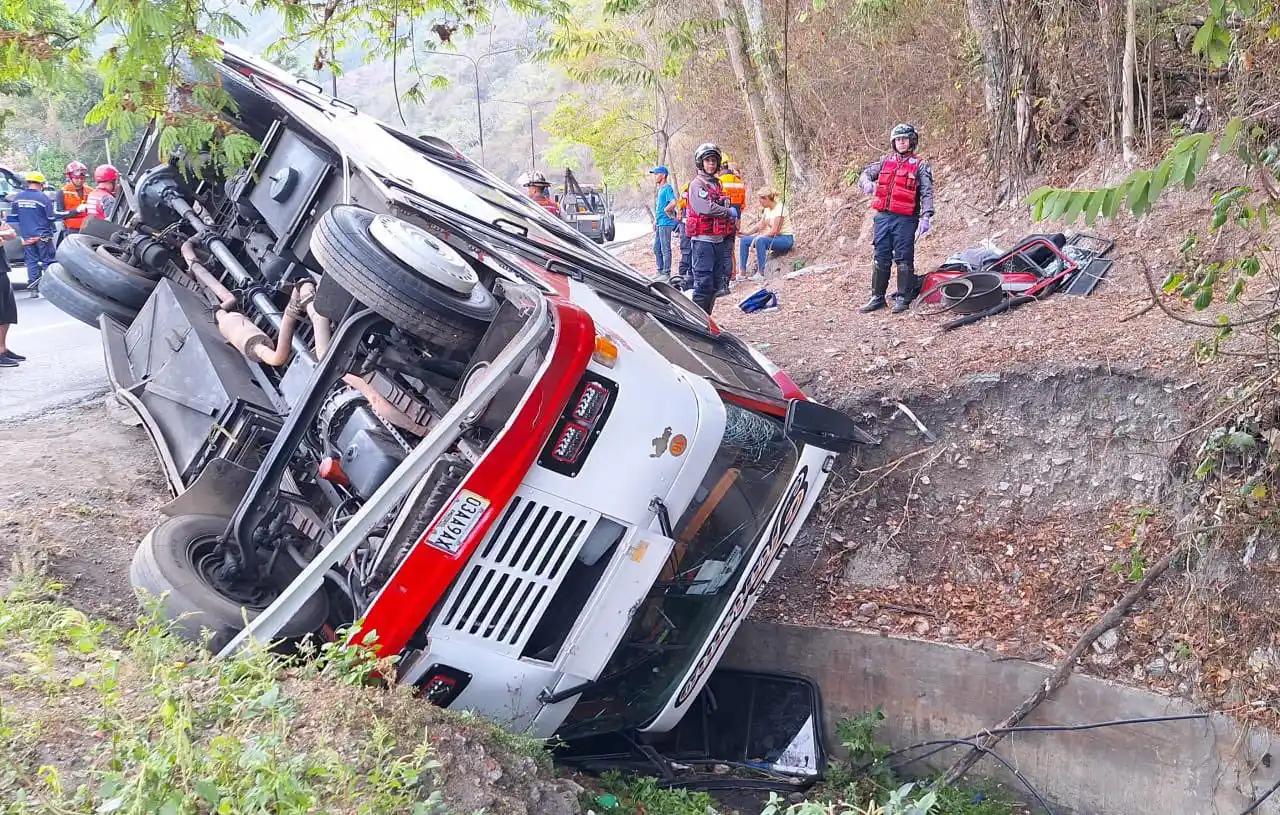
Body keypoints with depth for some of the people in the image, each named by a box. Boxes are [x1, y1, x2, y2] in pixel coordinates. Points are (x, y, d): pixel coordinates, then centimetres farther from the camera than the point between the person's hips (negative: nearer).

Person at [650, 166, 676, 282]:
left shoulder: (667, 188, -13)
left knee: (665, 249, -5)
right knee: (656, 248, 14)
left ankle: (666, 273, -1)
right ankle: (660, 271, 22)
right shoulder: (660, 189, 17)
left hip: (665, 223, -10)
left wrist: (666, 210, -15)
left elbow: (673, 202, -29)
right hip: (659, 223, 10)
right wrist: (655, 221, 21)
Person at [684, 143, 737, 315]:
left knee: (715, 284, 11)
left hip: (718, 240, 9)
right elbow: (707, 208, -22)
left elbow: (724, 208, 22)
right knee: (703, 283, -11)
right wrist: (729, 212, -9)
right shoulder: (697, 184, -9)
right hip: (703, 240, -9)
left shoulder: (717, 184, 18)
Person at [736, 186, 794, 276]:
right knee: (744, 240, 1)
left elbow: (774, 231, -23)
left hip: (785, 239, -9)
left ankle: (761, 273, -29)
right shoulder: (767, 209, 7)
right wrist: (746, 232, -3)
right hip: (774, 237, 9)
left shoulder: (779, 208, -19)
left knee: (760, 240, -36)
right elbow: (760, 225, 10)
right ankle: (742, 273, -2)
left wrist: (757, 238, -21)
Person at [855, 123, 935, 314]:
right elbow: (866, 173, 17)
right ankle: (877, 297, 14)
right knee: (881, 258, 8)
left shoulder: (920, 165, 1)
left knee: (904, 259, -1)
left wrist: (926, 216, -17)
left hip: (905, 219, -4)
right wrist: (866, 182, -8)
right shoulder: (885, 161, 14)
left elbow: (927, 193, -5)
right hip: (883, 217, 4)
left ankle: (903, 297, 6)